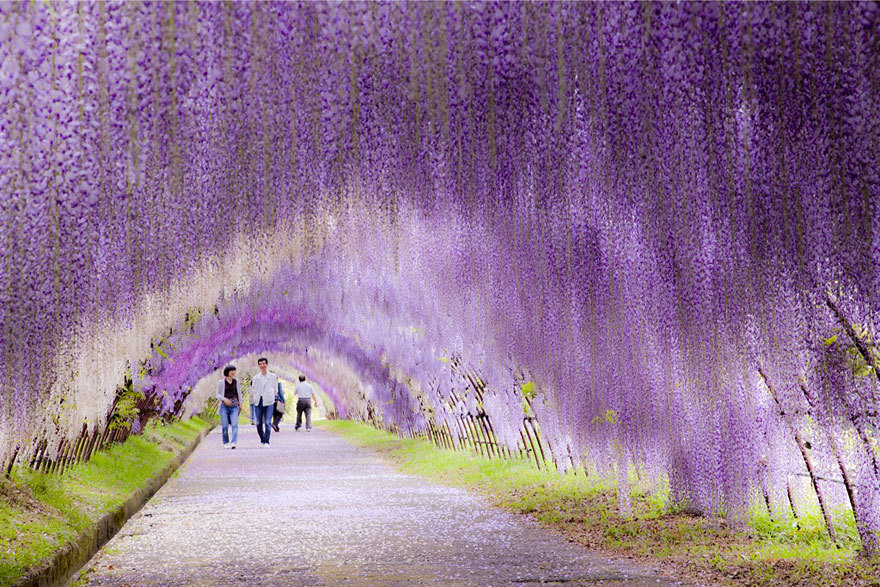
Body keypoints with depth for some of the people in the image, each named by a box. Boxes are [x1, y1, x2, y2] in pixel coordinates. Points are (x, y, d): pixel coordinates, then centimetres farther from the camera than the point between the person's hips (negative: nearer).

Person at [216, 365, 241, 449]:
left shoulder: (236, 381, 6)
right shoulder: (221, 382, -2)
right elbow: (218, 394, 2)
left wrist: (240, 402, 21)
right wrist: (224, 399, -15)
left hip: (234, 407, 1)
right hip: (224, 406, -1)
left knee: (235, 425, -15)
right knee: (225, 426, -1)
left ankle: (233, 443, -22)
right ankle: (226, 442, 15)